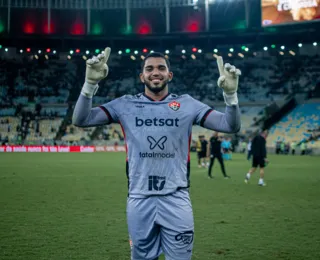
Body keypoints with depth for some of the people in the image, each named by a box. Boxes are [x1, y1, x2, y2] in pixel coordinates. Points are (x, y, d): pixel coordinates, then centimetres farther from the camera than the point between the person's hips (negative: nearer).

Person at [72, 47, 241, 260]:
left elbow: (231, 126, -3)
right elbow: (80, 120, -4)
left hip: (176, 199, 0)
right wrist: (90, 83, -18)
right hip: (139, 200, 1)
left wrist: (230, 93, -20)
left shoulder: (187, 104, 3)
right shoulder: (126, 104, 4)